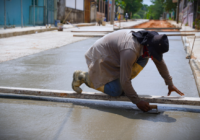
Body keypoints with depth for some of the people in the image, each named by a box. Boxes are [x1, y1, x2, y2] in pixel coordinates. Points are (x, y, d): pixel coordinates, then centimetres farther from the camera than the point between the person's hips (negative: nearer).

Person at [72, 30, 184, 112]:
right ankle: (82, 76, 0)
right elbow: (125, 81, -33)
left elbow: (160, 62, 5)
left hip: (115, 56, 8)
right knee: (116, 91, -14)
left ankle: (122, 85, 4)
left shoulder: (151, 42, -12)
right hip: (101, 56, -8)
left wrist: (170, 84, 8)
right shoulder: (130, 51, -38)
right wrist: (137, 101, -25)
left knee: (143, 59, -8)